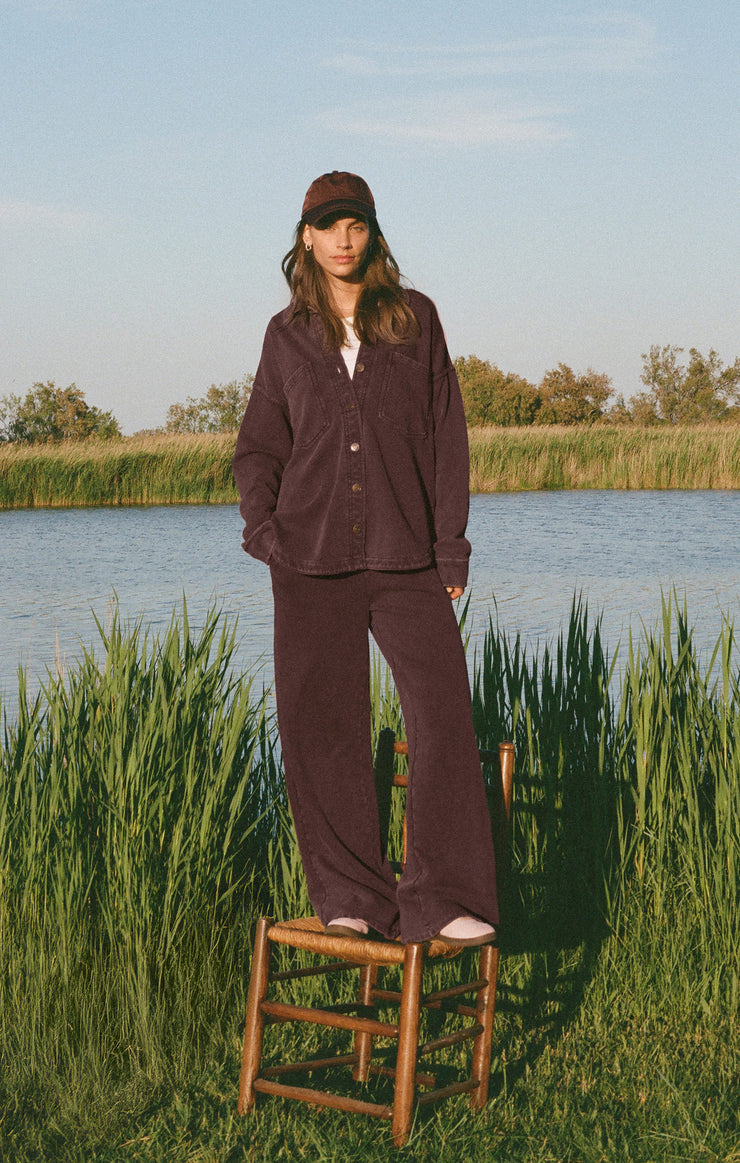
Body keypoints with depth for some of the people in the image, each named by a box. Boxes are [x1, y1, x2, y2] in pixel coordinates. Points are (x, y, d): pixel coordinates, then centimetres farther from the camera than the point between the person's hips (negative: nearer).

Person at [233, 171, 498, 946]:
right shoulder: (288, 335, 12)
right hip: (311, 561, 1)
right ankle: (348, 897, 10)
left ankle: (443, 899, -6)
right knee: (320, 730, 0)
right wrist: (261, 524, -1)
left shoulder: (415, 318, 8)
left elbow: (447, 438, 6)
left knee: (443, 721, -11)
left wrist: (450, 548, -1)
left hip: (405, 558, -1)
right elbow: (258, 447, 17)